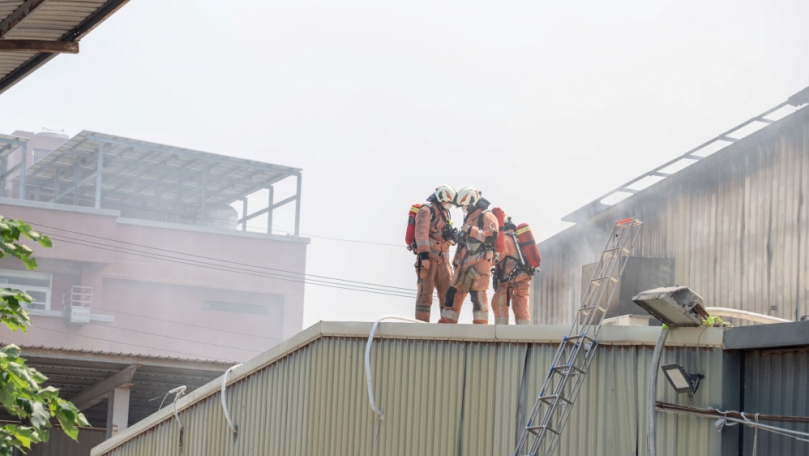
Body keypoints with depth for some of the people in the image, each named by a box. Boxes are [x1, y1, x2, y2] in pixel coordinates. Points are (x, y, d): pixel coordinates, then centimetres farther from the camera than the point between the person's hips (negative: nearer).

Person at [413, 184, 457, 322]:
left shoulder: (444, 213, 21)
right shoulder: (427, 210, -6)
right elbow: (421, 232, -18)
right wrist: (424, 254, -26)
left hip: (442, 259, 8)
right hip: (428, 257, -8)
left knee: (447, 291, 3)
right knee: (425, 290, -10)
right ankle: (422, 322, -10)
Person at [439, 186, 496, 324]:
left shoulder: (487, 216, -5)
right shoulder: (468, 218, 22)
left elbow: (491, 235, -21)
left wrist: (471, 230, -22)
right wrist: (457, 261, 24)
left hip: (480, 261, -8)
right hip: (465, 262, 8)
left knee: (477, 293, -11)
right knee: (455, 292, 6)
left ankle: (481, 324, -6)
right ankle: (446, 322, 10)